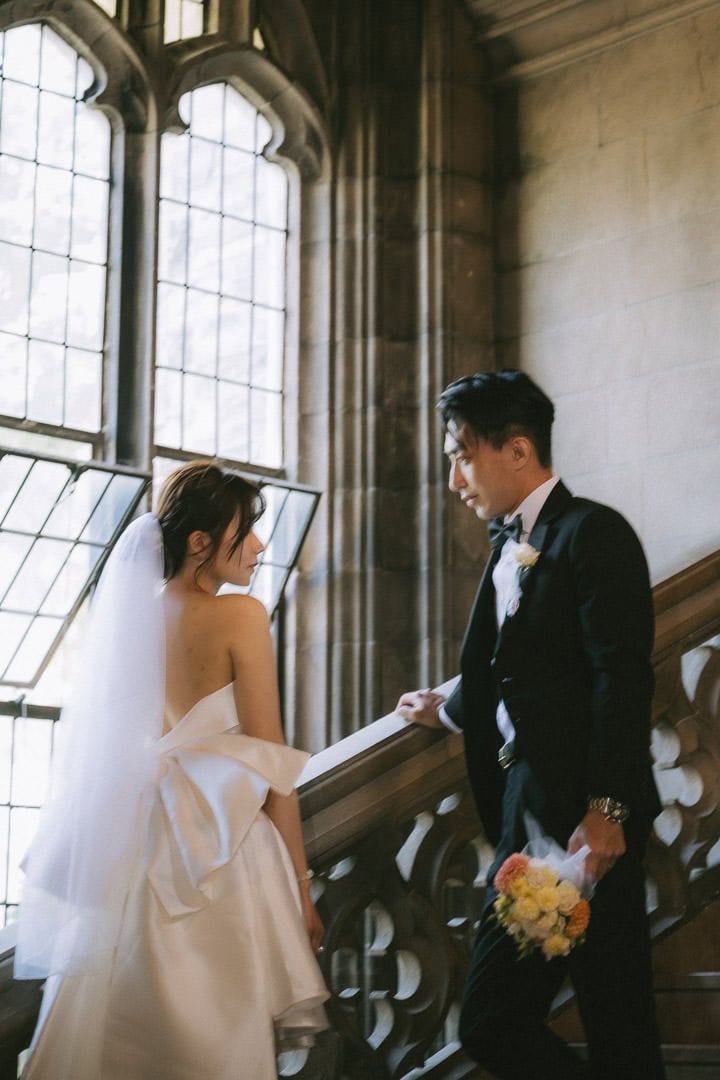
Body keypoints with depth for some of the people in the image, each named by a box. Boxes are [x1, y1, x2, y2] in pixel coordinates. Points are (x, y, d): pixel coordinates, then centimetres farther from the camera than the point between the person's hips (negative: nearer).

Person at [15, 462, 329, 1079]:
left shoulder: (131, 618, 7)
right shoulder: (240, 617, -9)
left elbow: (98, 755, 12)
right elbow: (269, 767, -10)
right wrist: (300, 887, -4)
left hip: (127, 862, 6)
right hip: (219, 860, -6)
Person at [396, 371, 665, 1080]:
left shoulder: (591, 532, -6)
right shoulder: (508, 548, 19)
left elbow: (622, 677, -16)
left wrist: (606, 809, -22)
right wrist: (449, 711, 44)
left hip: (585, 826, -9)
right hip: (528, 822, 9)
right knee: (491, 1022, 6)